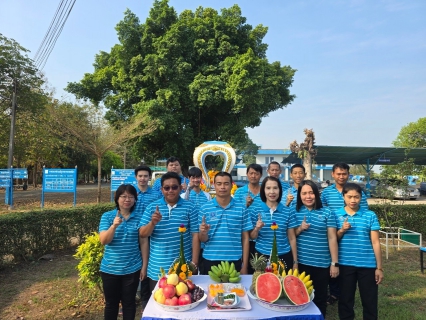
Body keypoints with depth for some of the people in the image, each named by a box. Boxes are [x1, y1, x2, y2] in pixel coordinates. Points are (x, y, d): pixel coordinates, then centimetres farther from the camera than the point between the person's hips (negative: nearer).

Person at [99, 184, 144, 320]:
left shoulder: (139, 218, -3)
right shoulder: (107, 216, -4)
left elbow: (143, 243, 0)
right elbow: (104, 241, -12)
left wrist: (144, 265, -1)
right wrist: (114, 226, -28)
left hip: (132, 269, 0)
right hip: (110, 269, 1)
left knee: (129, 302, 13)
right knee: (111, 303, 17)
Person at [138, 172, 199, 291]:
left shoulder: (189, 208, -3)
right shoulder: (152, 207, 2)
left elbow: (195, 235, -3)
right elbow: (142, 234, 0)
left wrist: (194, 263, -5)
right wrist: (152, 223, -20)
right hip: (157, 269, 2)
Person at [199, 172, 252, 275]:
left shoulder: (241, 207, -1)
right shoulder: (205, 208, -1)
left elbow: (245, 238, 3)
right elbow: (203, 239, 3)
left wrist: (244, 265, 2)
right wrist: (203, 232, -19)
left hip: (234, 261, 0)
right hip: (210, 260, 0)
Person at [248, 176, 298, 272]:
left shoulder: (288, 212, -1)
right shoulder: (255, 209, -4)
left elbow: (292, 238, 4)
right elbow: (252, 237, 2)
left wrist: (295, 262, 6)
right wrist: (257, 229, -19)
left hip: (284, 257, 1)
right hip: (262, 256, 0)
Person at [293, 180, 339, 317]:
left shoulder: (327, 213, -4)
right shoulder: (295, 212, 2)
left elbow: (332, 239, -3)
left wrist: (335, 263, -5)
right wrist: (300, 229, -14)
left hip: (322, 264, -1)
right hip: (301, 263, 2)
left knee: (320, 298, 13)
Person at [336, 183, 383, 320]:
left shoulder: (370, 215, -3)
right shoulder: (336, 215, 0)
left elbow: (375, 242, -1)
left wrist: (379, 267, -1)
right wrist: (341, 230, -15)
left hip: (367, 264, 0)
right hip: (345, 264, 1)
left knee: (370, 302, 11)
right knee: (345, 300, 12)